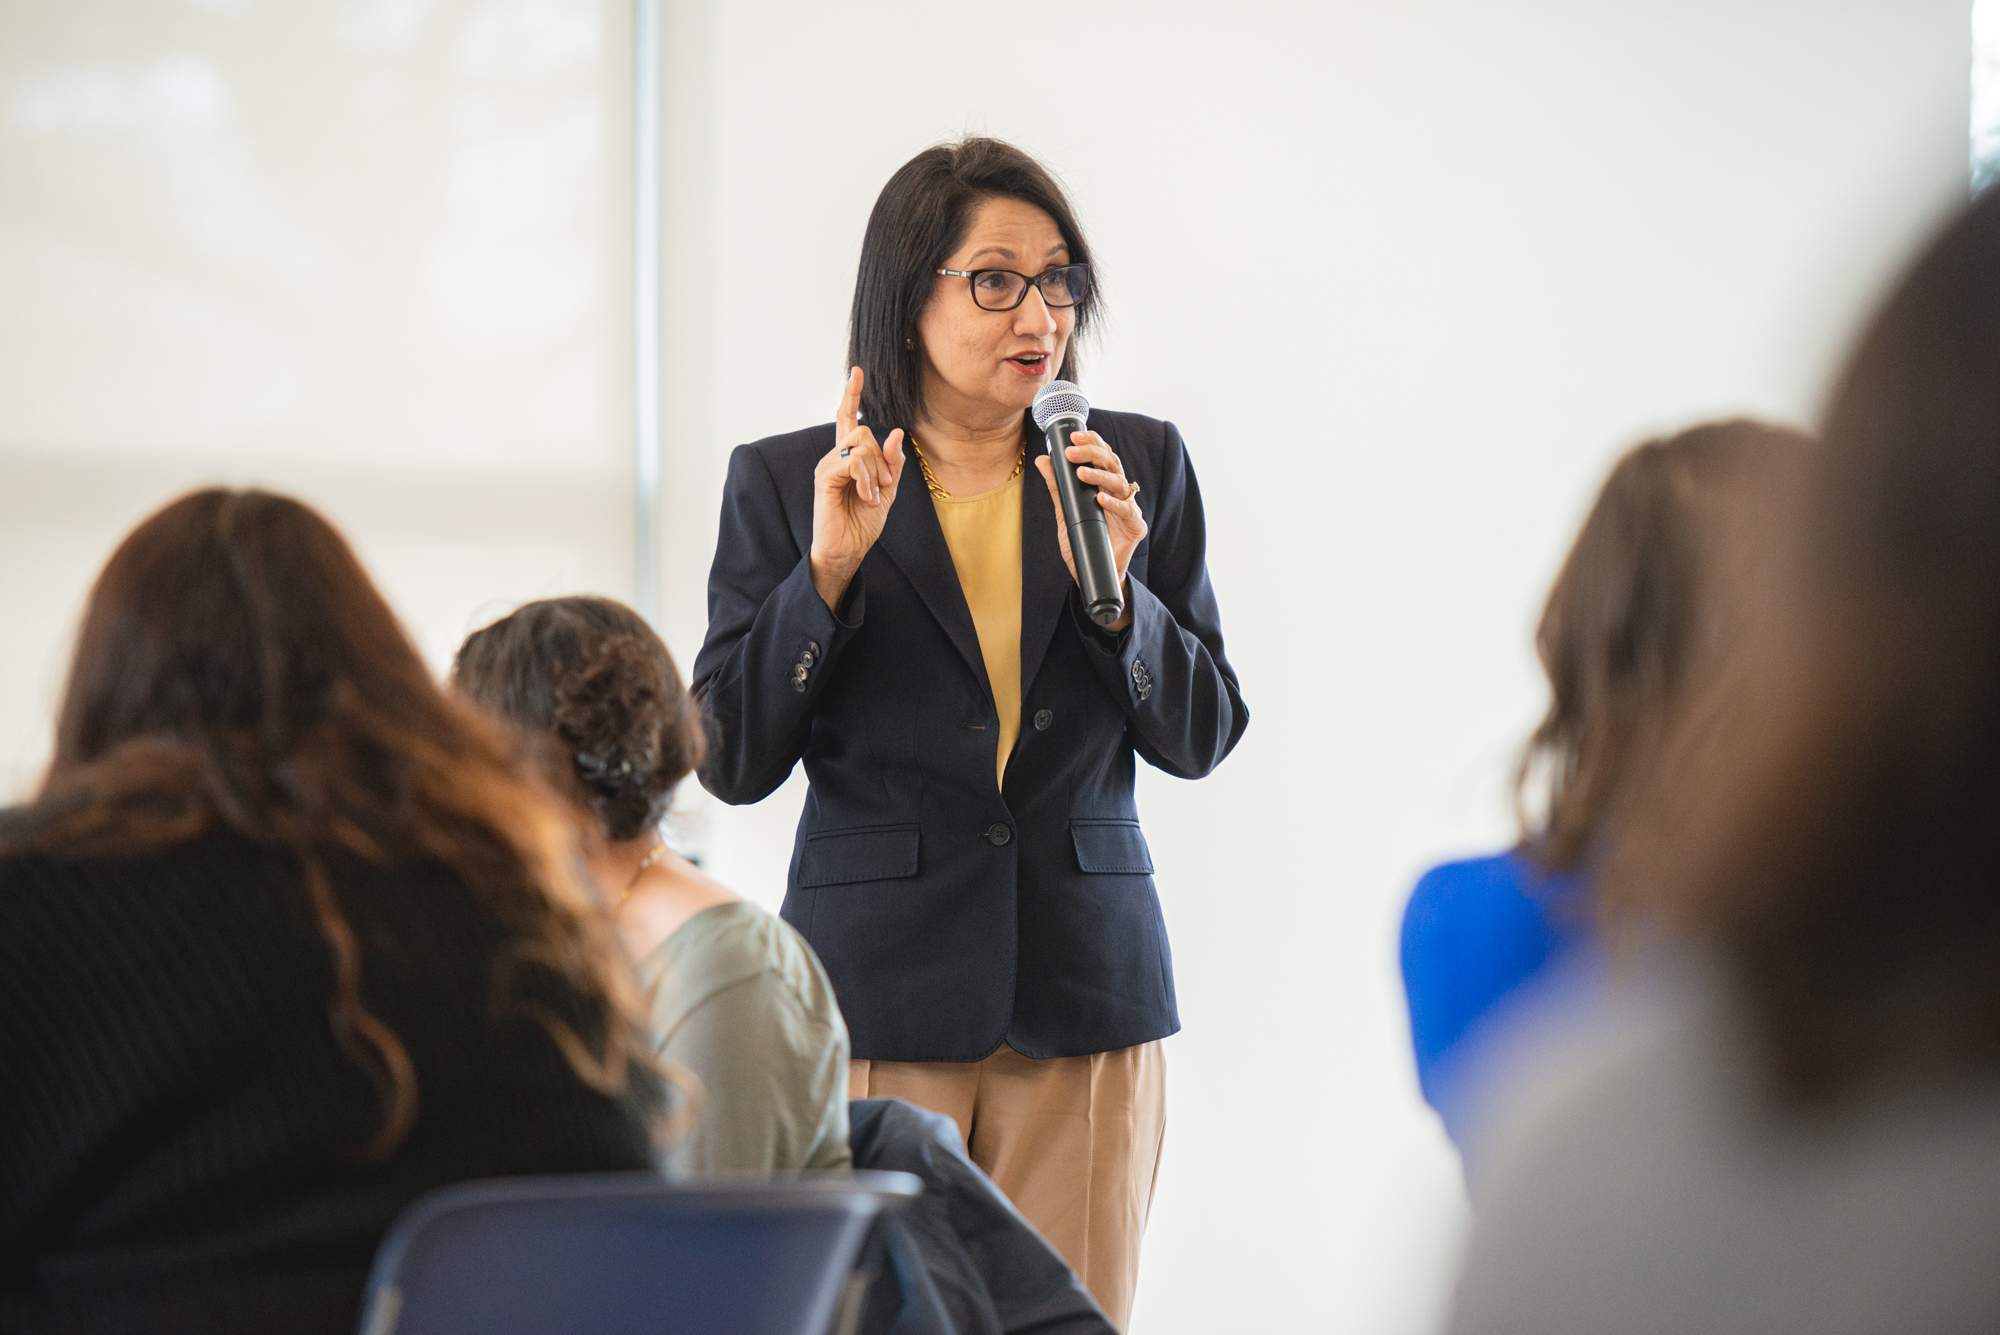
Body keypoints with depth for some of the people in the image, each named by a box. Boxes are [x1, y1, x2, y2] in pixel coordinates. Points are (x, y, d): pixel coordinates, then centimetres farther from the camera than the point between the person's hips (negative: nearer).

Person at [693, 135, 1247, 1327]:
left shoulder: (1142, 467, 6)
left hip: (1085, 993, 2)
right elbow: (731, 762, -2)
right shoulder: (786, 484, 1)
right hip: (876, 991, -1)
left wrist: (1114, 590, -11)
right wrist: (830, 568, -13)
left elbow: (1202, 737, 6)